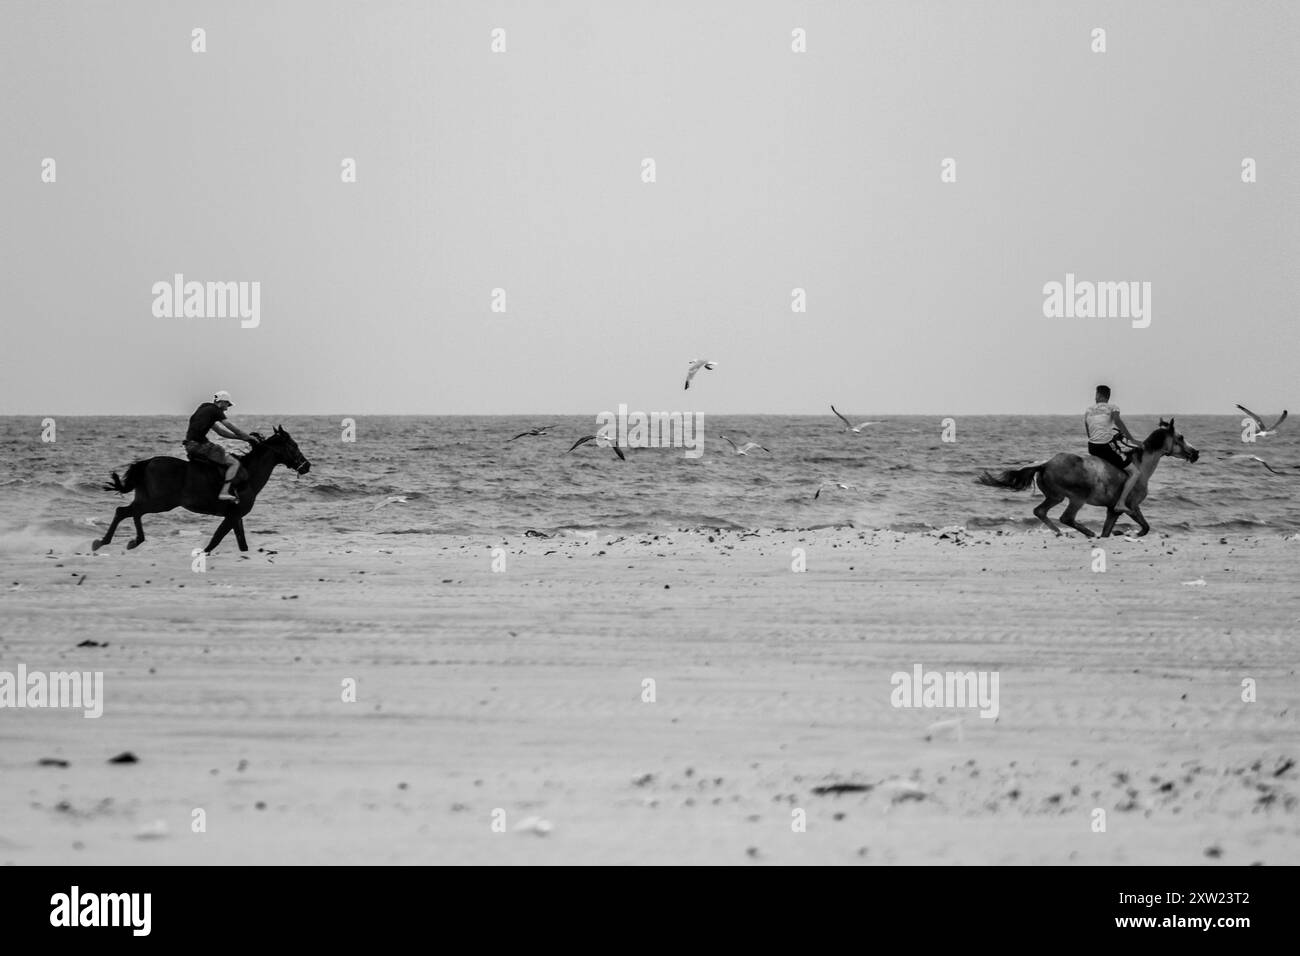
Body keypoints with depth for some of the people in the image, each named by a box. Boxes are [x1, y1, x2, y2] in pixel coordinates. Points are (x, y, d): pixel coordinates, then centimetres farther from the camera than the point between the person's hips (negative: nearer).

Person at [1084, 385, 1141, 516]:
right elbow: (1118, 421, -18)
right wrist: (1132, 439, -17)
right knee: (1134, 473, -4)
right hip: (1107, 446, -6)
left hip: (1092, 448, 6)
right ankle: (1121, 503, -20)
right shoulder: (1111, 408, 2)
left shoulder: (1088, 412, 17)